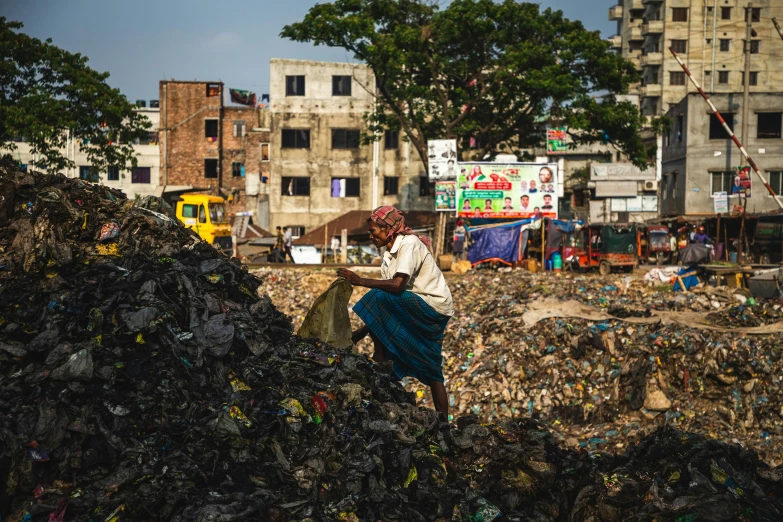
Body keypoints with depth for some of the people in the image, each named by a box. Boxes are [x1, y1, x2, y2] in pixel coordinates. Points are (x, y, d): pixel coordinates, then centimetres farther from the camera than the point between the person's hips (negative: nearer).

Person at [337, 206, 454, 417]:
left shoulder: (409, 244, -15)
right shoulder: (389, 256, 12)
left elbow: (397, 285, -28)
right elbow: (388, 291, 7)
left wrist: (360, 280, -23)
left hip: (433, 306, -9)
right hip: (419, 313, 9)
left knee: (377, 299, -24)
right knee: (430, 371, 7)